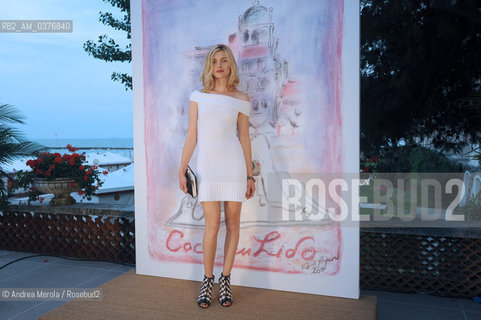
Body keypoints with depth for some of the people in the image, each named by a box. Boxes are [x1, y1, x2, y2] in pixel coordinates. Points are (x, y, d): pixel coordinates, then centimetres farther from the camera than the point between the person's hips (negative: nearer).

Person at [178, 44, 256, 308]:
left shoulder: (241, 99, 7)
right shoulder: (198, 96, 9)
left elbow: (244, 138, 8)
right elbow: (191, 136, 7)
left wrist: (250, 176, 6)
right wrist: (182, 169, 1)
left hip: (233, 165, 1)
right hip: (207, 167, 0)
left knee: (232, 223, 5)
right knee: (212, 225, -1)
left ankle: (225, 279, 22)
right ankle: (207, 281, 18)